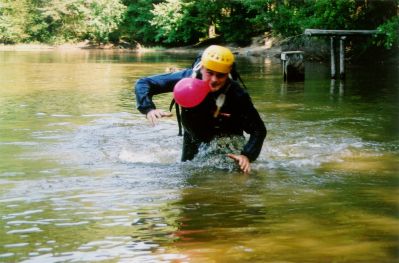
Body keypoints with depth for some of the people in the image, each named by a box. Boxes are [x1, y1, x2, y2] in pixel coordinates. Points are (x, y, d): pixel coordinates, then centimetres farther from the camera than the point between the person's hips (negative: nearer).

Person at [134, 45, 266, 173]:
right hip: (193, 144, 2)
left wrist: (247, 156, -41)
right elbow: (143, 84, -21)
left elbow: (258, 129, -24)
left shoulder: (237, 95, -31)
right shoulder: (186, 78, -27)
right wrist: (149, 109, -40)